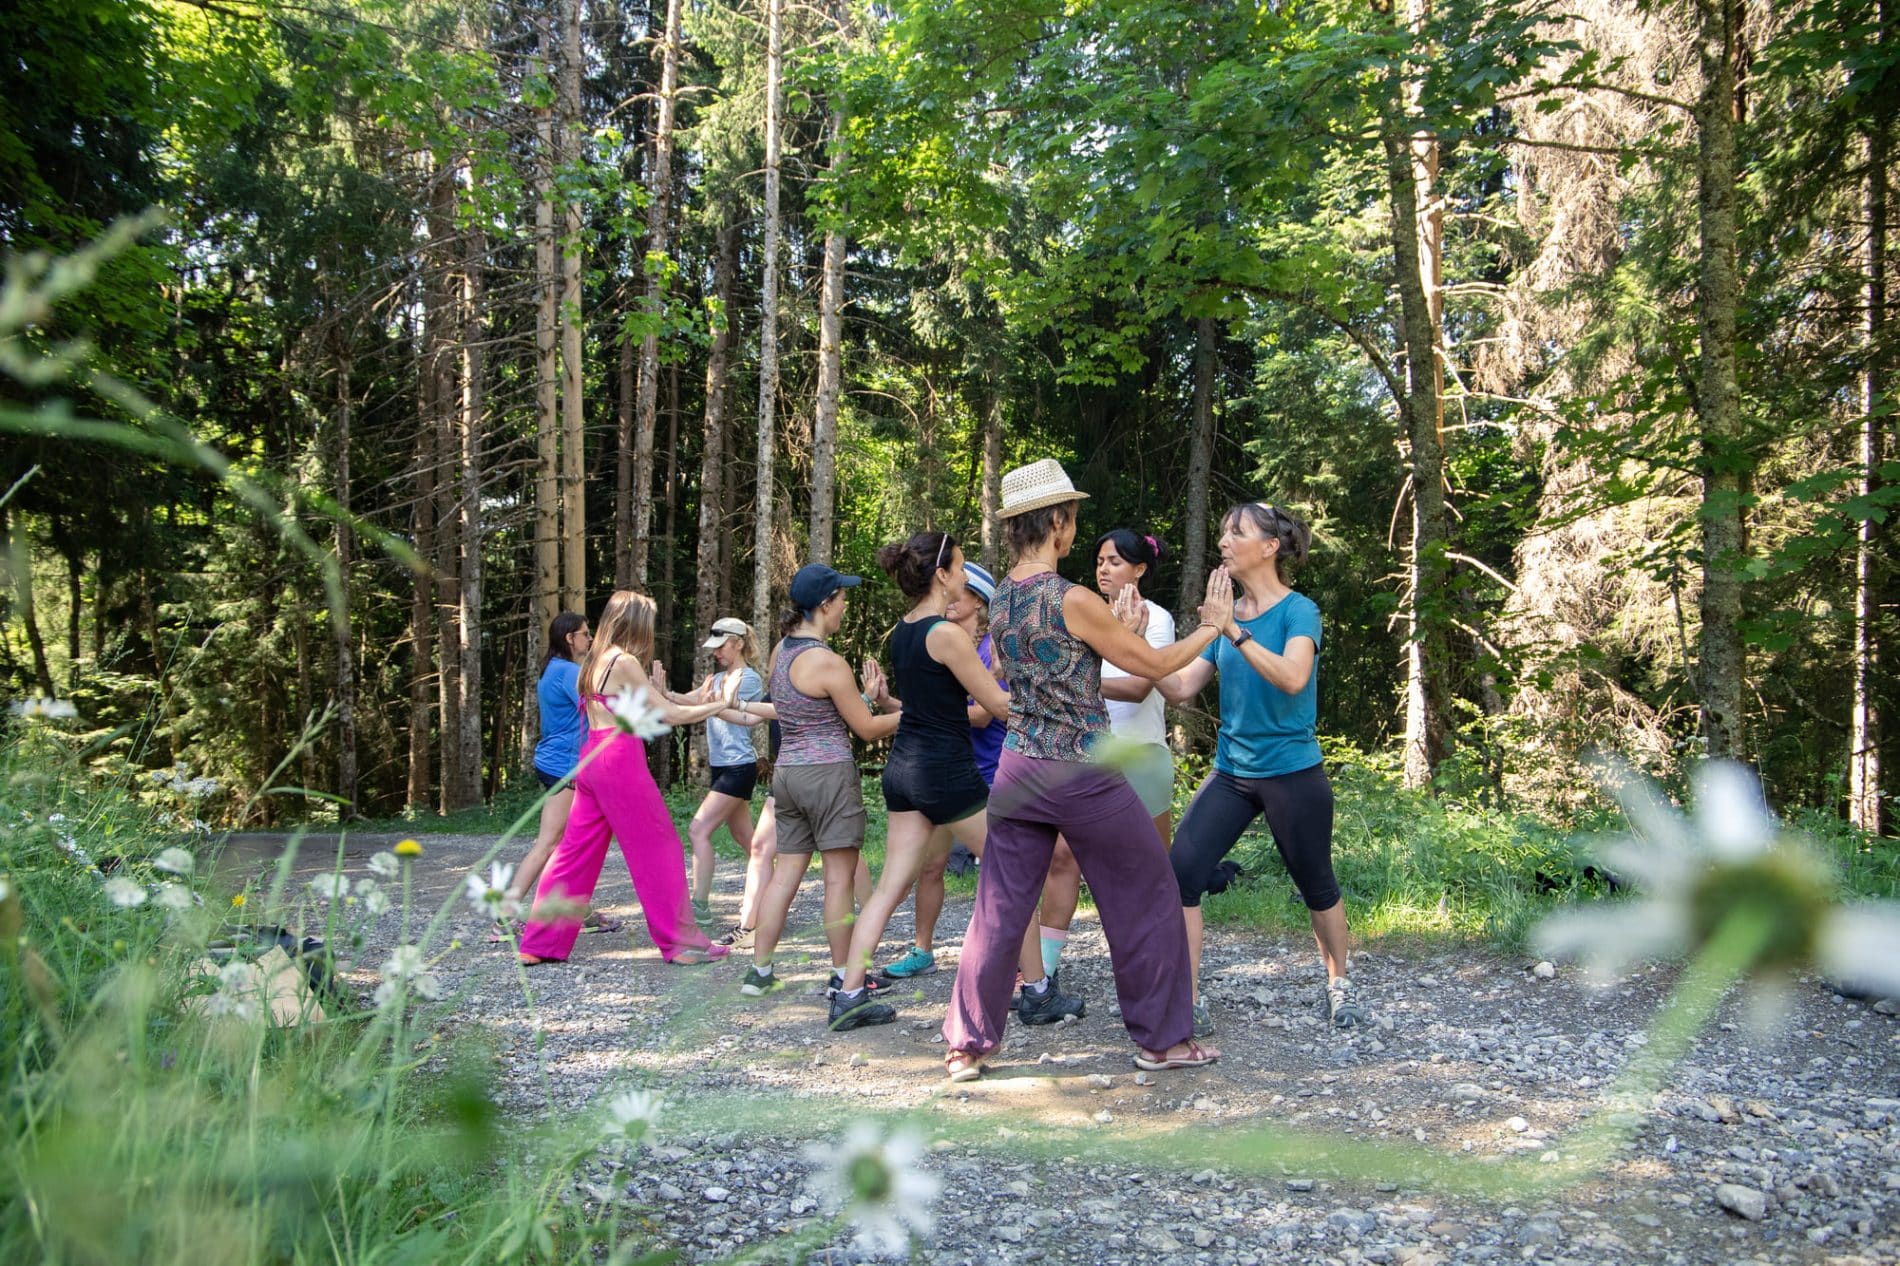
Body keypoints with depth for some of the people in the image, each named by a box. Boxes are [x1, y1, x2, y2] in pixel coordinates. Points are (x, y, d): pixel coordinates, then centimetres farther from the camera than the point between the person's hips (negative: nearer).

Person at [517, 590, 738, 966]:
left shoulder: (596, 660, 15)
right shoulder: (625, 662, -11)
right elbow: (670, 715, -10)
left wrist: (697, 701, 20)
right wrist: (721, 704, 0)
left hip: (591, 760, 9)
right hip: (620, 761, -9)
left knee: (577, 851, 12)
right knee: (659, 849, 1)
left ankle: (541, 941, 16)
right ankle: (680, 941, 7)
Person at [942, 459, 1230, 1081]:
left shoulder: (1001, 599, 5)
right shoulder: (1074, 600, -17)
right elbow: (1155, 665, -8)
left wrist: (1113, 627, 21)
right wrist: (1211, 627, 6)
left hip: (1019, 768, 7)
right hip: (1082, 775, -6)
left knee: (1000, 909, 11)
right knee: (1145, 901, 11)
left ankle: (968, 1044, 15)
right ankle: (1161, 1037, 22)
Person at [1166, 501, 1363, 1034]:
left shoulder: (1298, 610, -10)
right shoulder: (1226, 615, 7)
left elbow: (1293, 677, -29)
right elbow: (1179, 684, 2)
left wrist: (1236, 634, -35)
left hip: (1291, 772, -5)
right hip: (1231, 771, 5)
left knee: (1316, 886, 12)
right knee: (1181, 873, -10)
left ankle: (1339, 984, 37)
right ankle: (1188, 1004, -2)